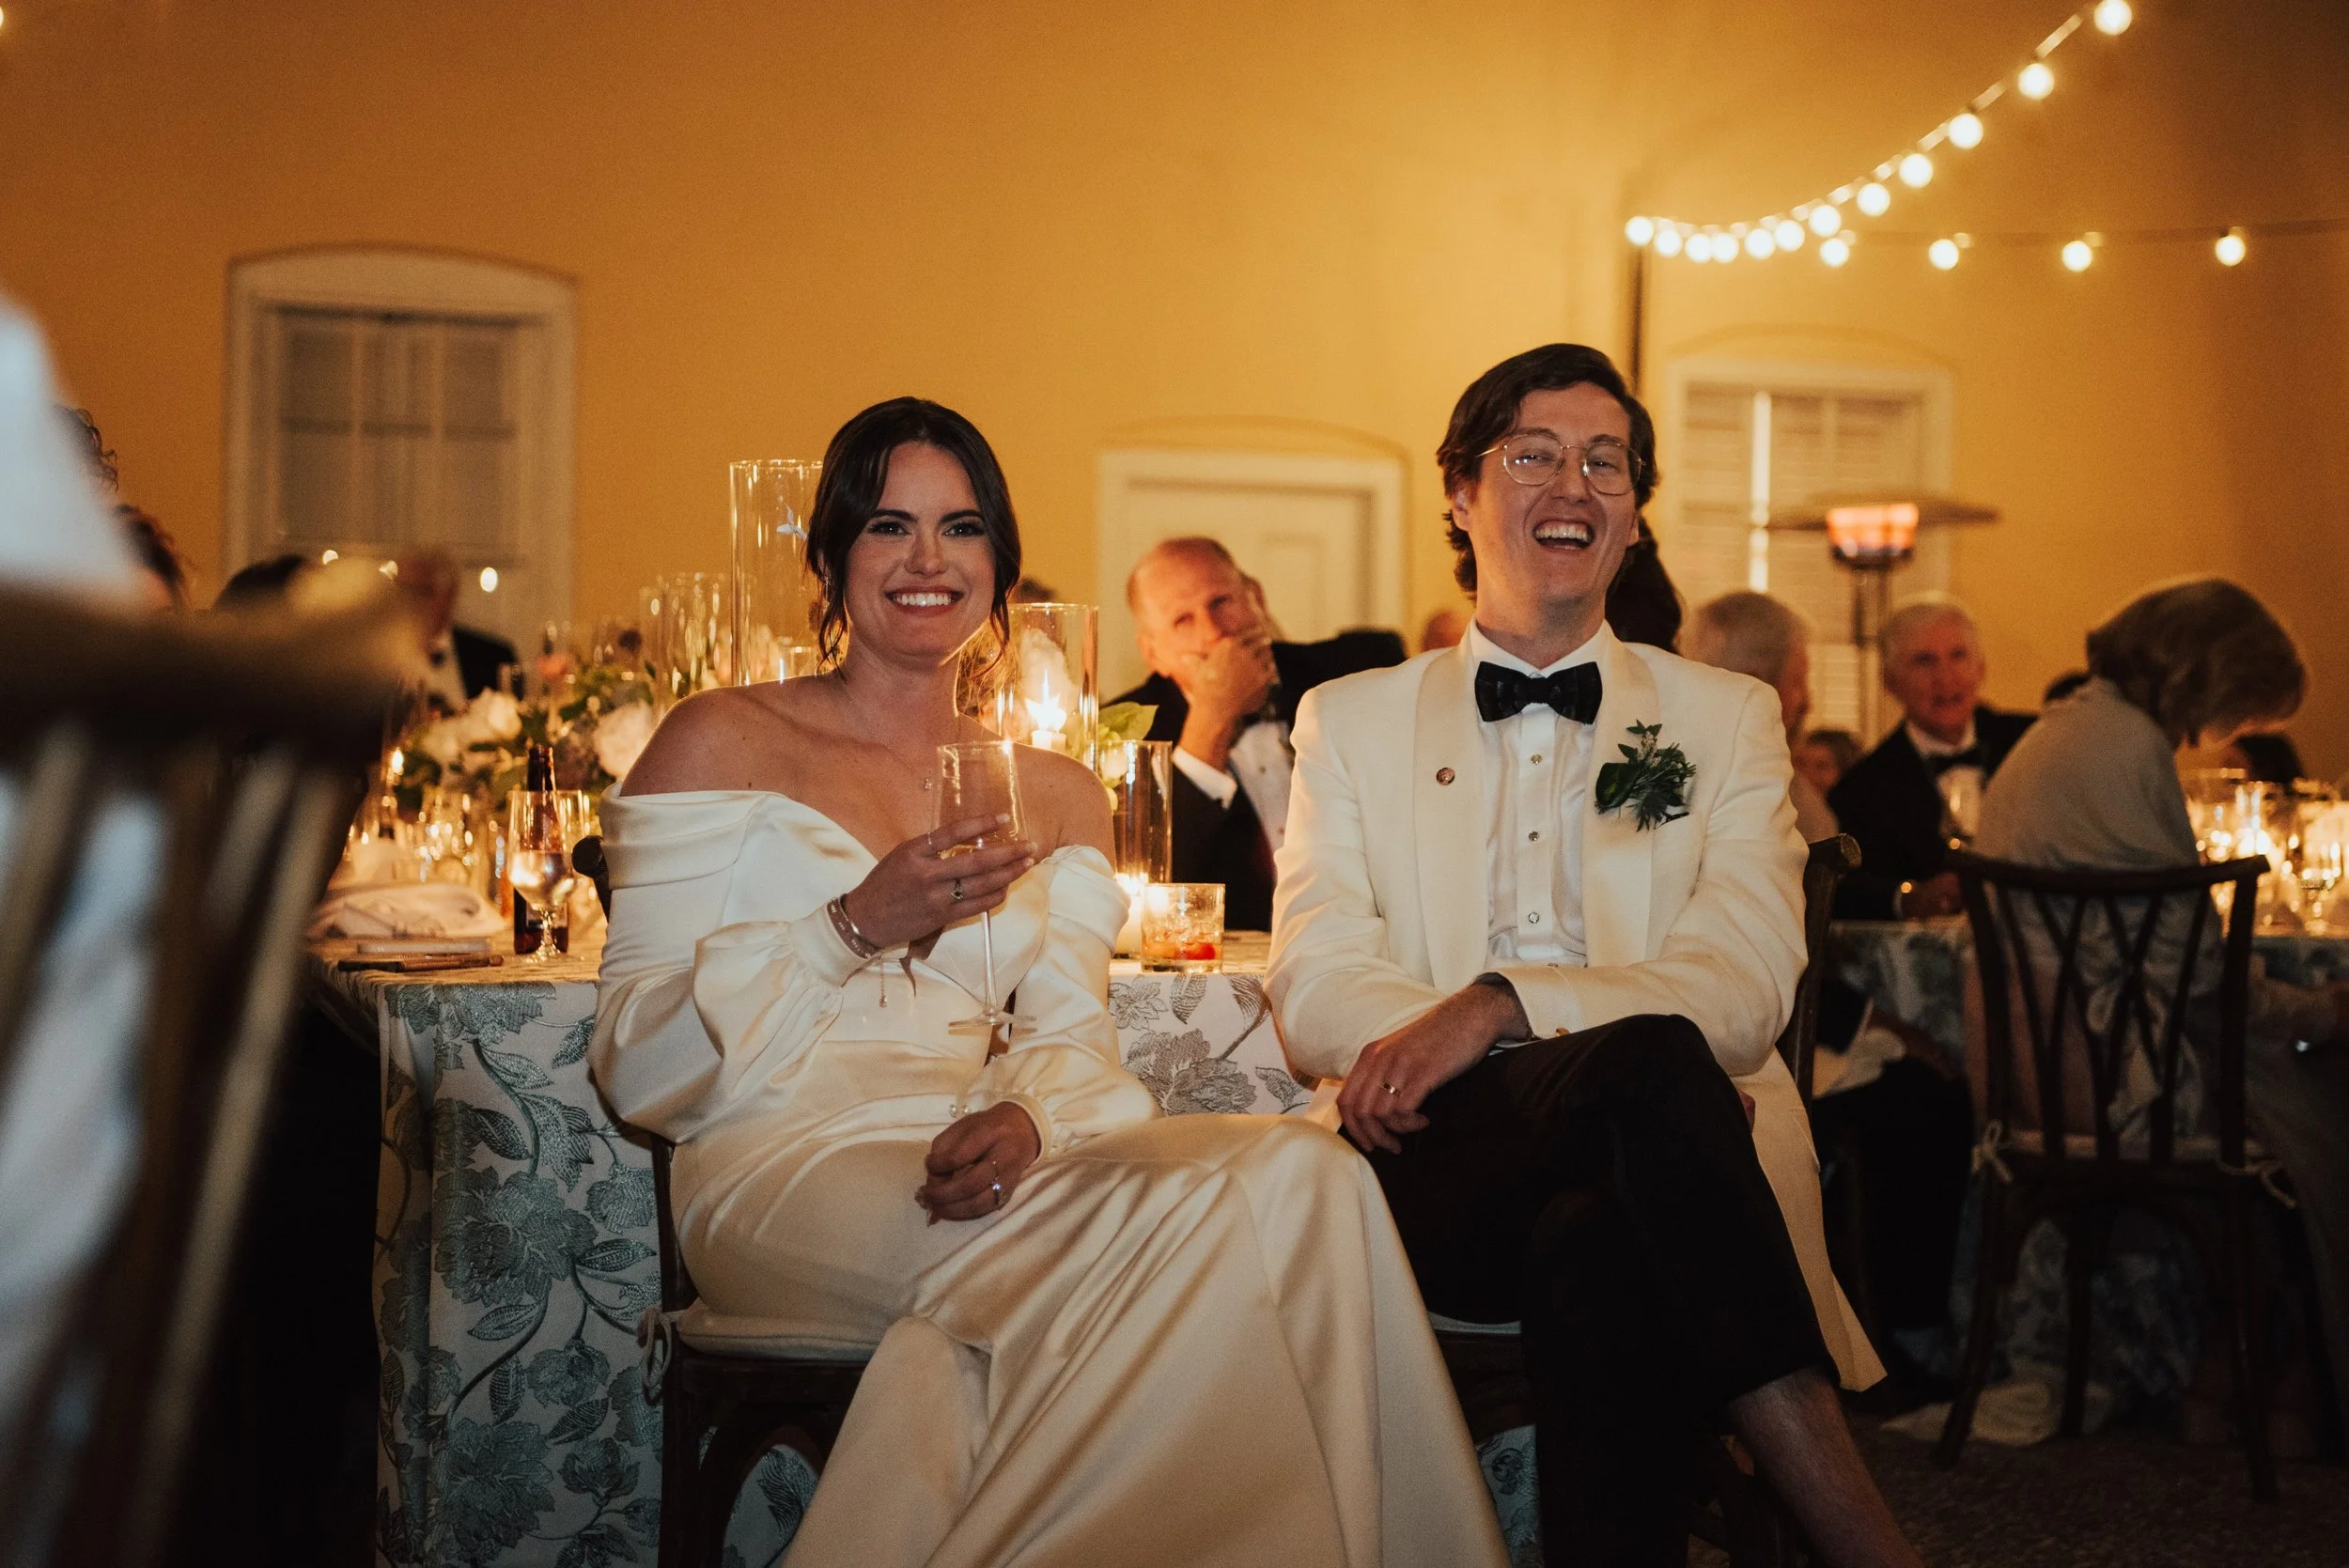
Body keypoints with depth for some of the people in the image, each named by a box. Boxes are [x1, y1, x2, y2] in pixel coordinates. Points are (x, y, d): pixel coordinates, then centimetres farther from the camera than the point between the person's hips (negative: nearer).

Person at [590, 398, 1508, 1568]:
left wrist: (1025, 1117, -14)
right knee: (1194, 1219, -31)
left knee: (1301, 1170, -28)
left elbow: (1069, 1035, 11)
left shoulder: (1055, 798, 22)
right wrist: (852, 930, -13)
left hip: (963, 1167, 5)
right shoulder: (723, 744, 8)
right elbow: (634, 1065, 0)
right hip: (784, 1168, -5)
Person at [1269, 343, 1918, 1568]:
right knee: (1645, 1065, -35)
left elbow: (1744, 990, 1)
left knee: (1599, 1254, -38)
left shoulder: (1727, 721, 18)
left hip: (1641, 1155, 1)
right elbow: (1314, 984, 2)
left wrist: (1499, 1005, -20)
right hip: (1438, 1170, 0)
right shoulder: (1351, 721, 19)